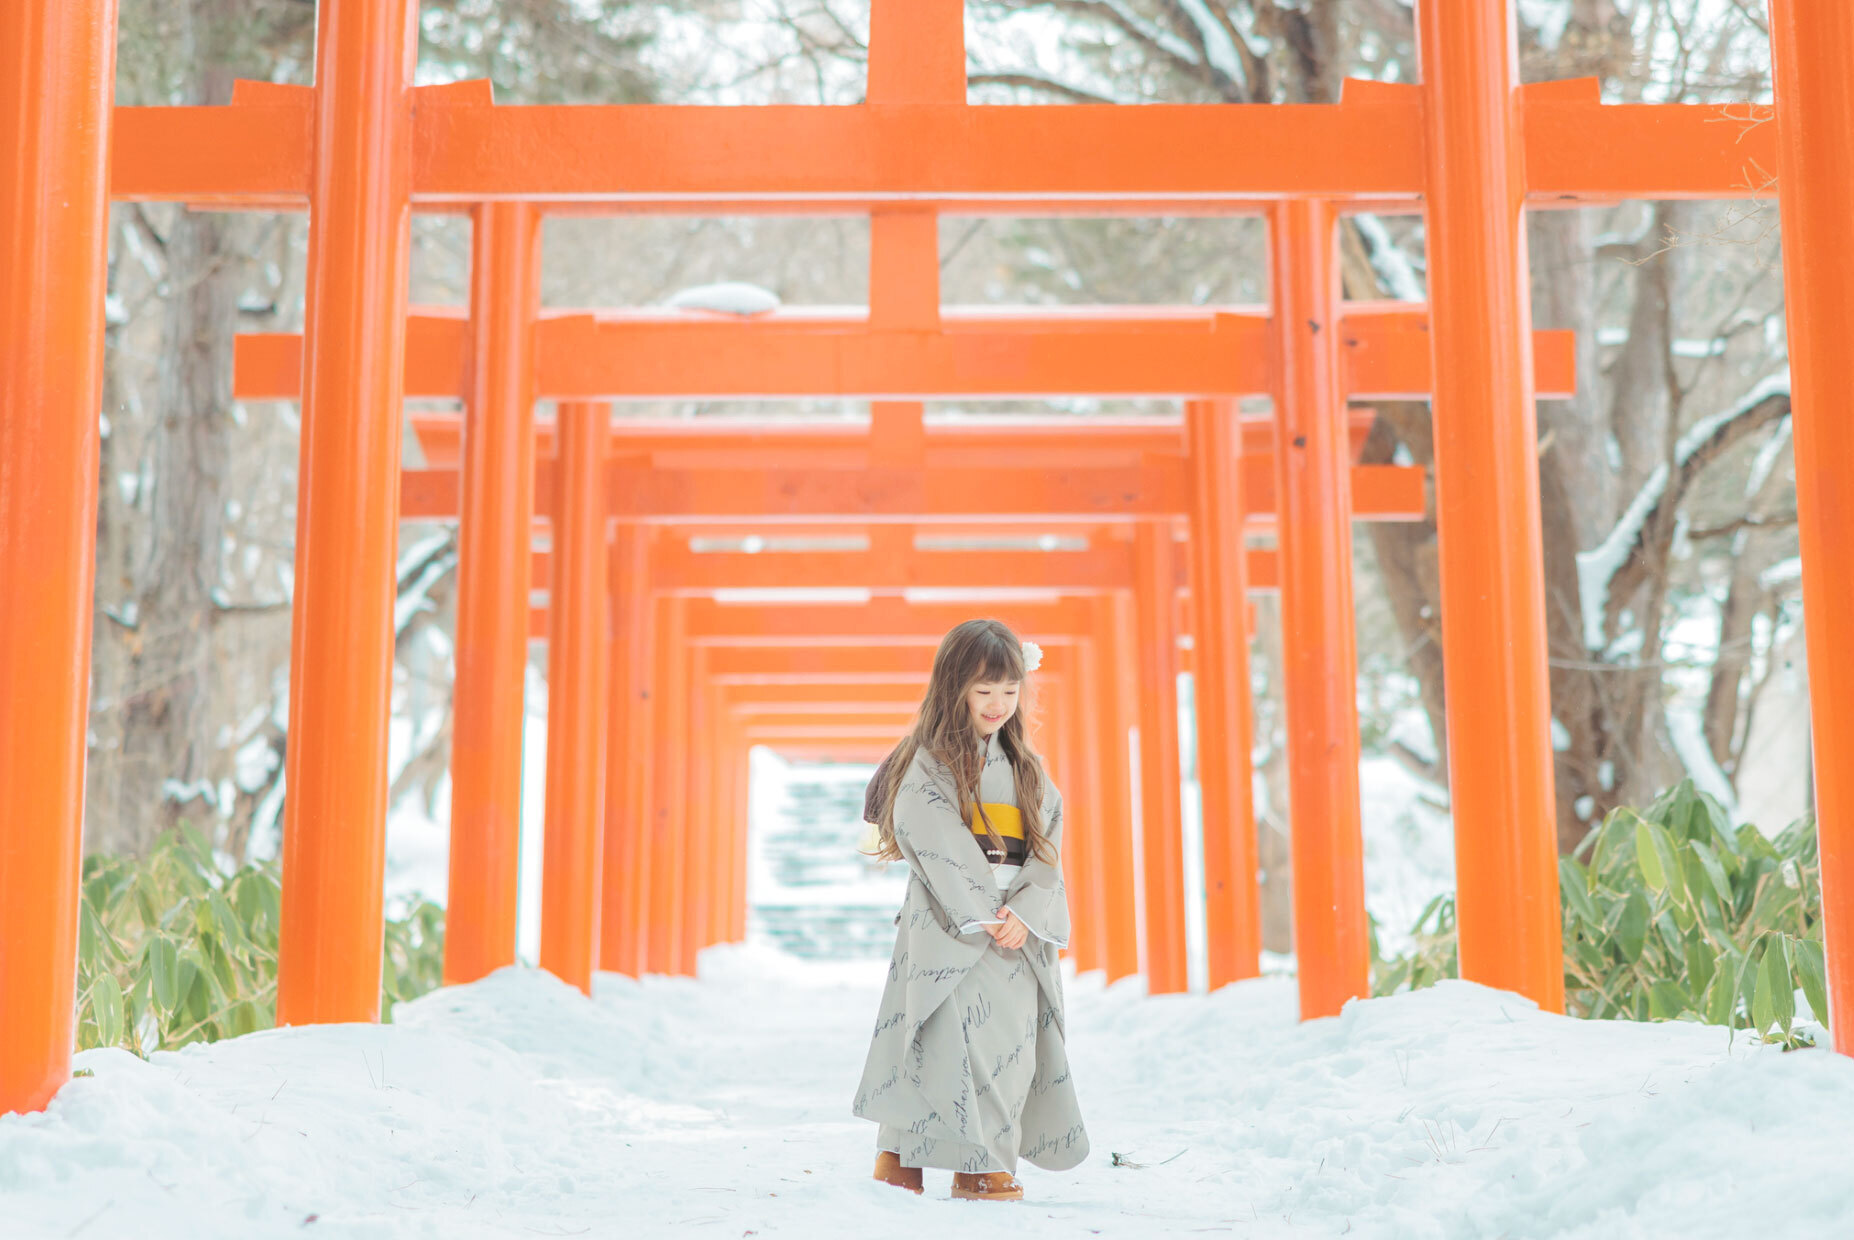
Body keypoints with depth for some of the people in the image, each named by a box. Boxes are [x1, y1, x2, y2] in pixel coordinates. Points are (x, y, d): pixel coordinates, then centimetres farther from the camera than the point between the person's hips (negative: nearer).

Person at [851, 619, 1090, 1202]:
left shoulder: (1026, 767, 14)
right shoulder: (926, 763, -3)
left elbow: (1045, 846, 6)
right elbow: (935, 847, -11)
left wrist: (1024, 914, -10)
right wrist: (982, 916, -16)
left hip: (1017, 929, 5)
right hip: (948, 929, -5)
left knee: (1012, 1039, 3)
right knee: (957, 1038, -9)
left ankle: (992, 1162, 12)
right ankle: (972, 1164, 0)